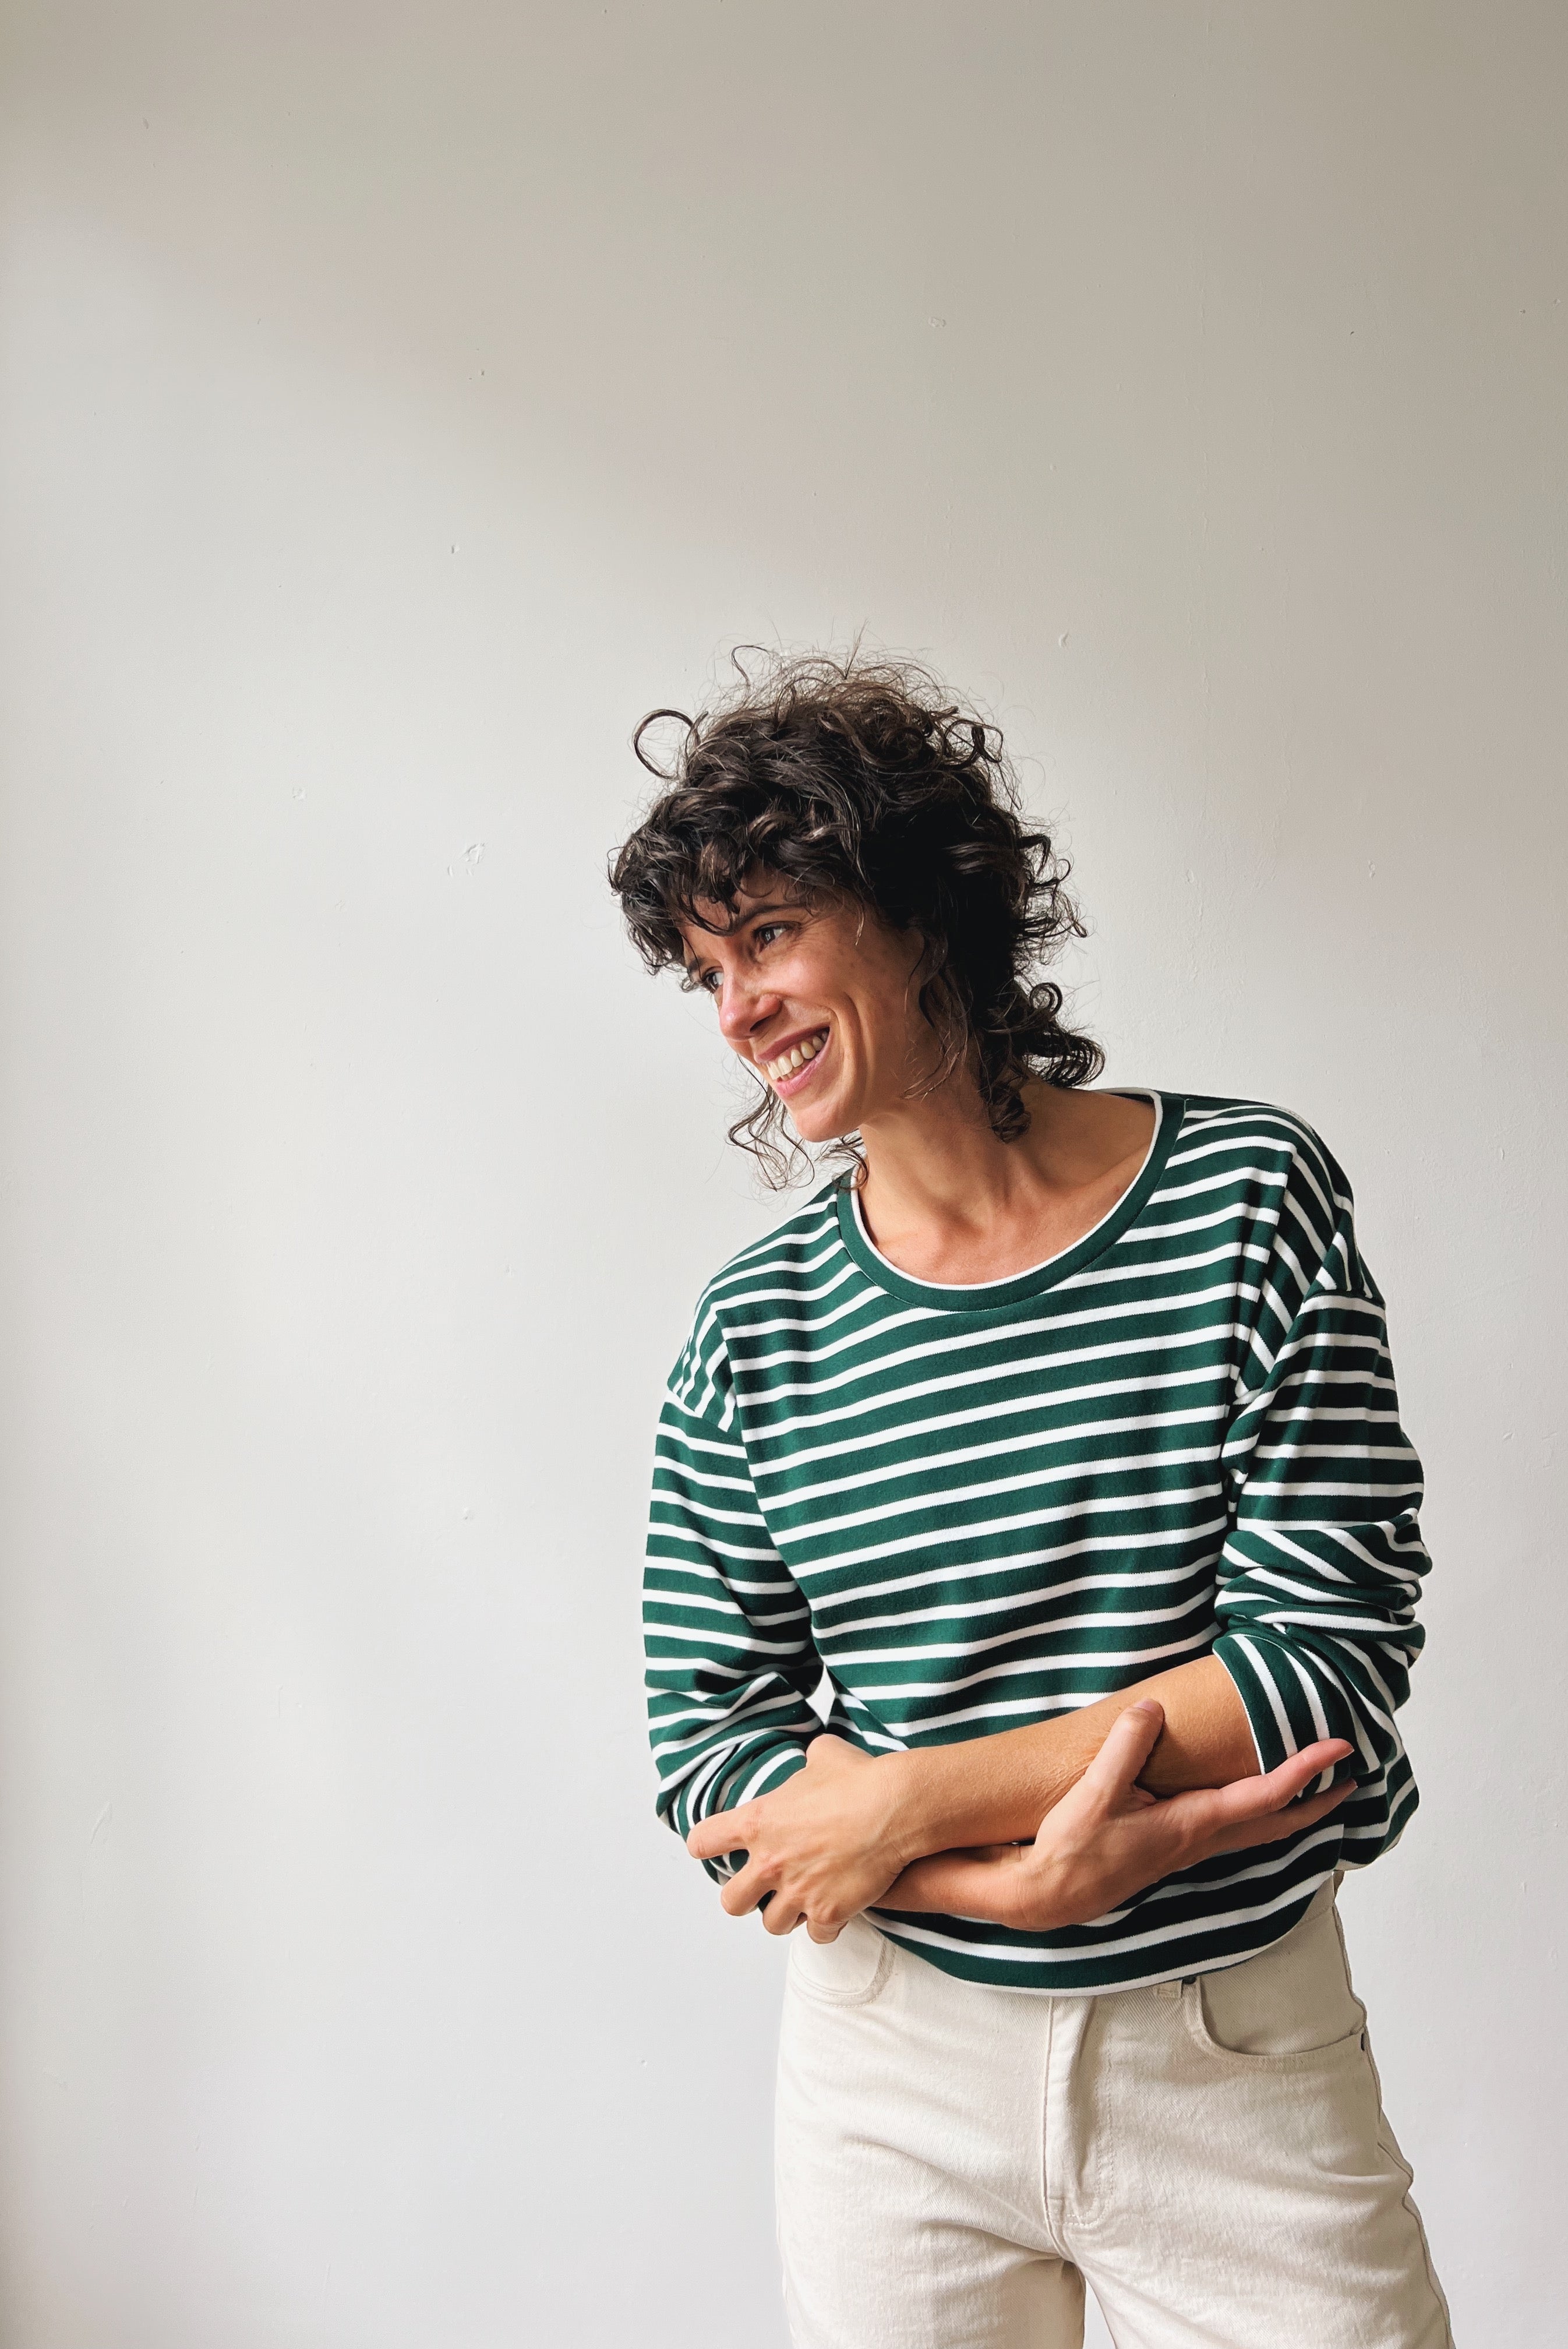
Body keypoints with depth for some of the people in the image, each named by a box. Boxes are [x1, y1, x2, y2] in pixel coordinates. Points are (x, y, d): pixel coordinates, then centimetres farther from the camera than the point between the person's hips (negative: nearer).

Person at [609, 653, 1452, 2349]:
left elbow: (1333, 1651, -13)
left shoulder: (1246, 1194, -9)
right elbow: (709, 1746, -4)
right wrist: (1028, 1874, -19)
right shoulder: (755, 1328, -5)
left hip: (1244, 2059, -1)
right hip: (896, 2075, 2)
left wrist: (912, 1797, -16)